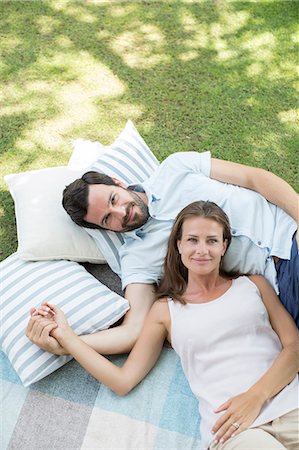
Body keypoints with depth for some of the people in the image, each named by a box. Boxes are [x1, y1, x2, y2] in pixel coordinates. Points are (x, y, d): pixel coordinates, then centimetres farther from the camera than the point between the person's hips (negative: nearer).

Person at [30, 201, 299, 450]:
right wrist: (66, 335, -1)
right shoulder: (166, 310, 11)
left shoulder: (254, 284, 15)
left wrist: (256, 395, -11)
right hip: (234, 428, -1)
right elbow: (123, 382, 5)